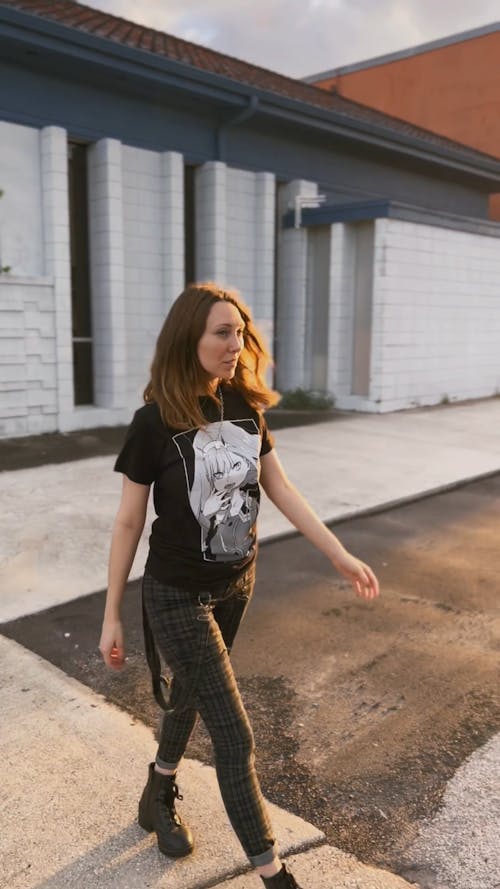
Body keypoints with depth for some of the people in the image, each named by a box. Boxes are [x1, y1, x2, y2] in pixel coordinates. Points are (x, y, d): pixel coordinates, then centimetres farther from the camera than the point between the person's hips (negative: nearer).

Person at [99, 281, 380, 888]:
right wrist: (111, 616, -6)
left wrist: (340, 555, 0)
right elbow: (129, 522, -12)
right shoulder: (155, 423, -19)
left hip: (236, 585, 6)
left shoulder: (245, 406, -5)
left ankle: (158, 799, 52)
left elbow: (280, 489, 2)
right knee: (234, 735, 0)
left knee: (191, 697, 25)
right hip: (178, 597, -5)